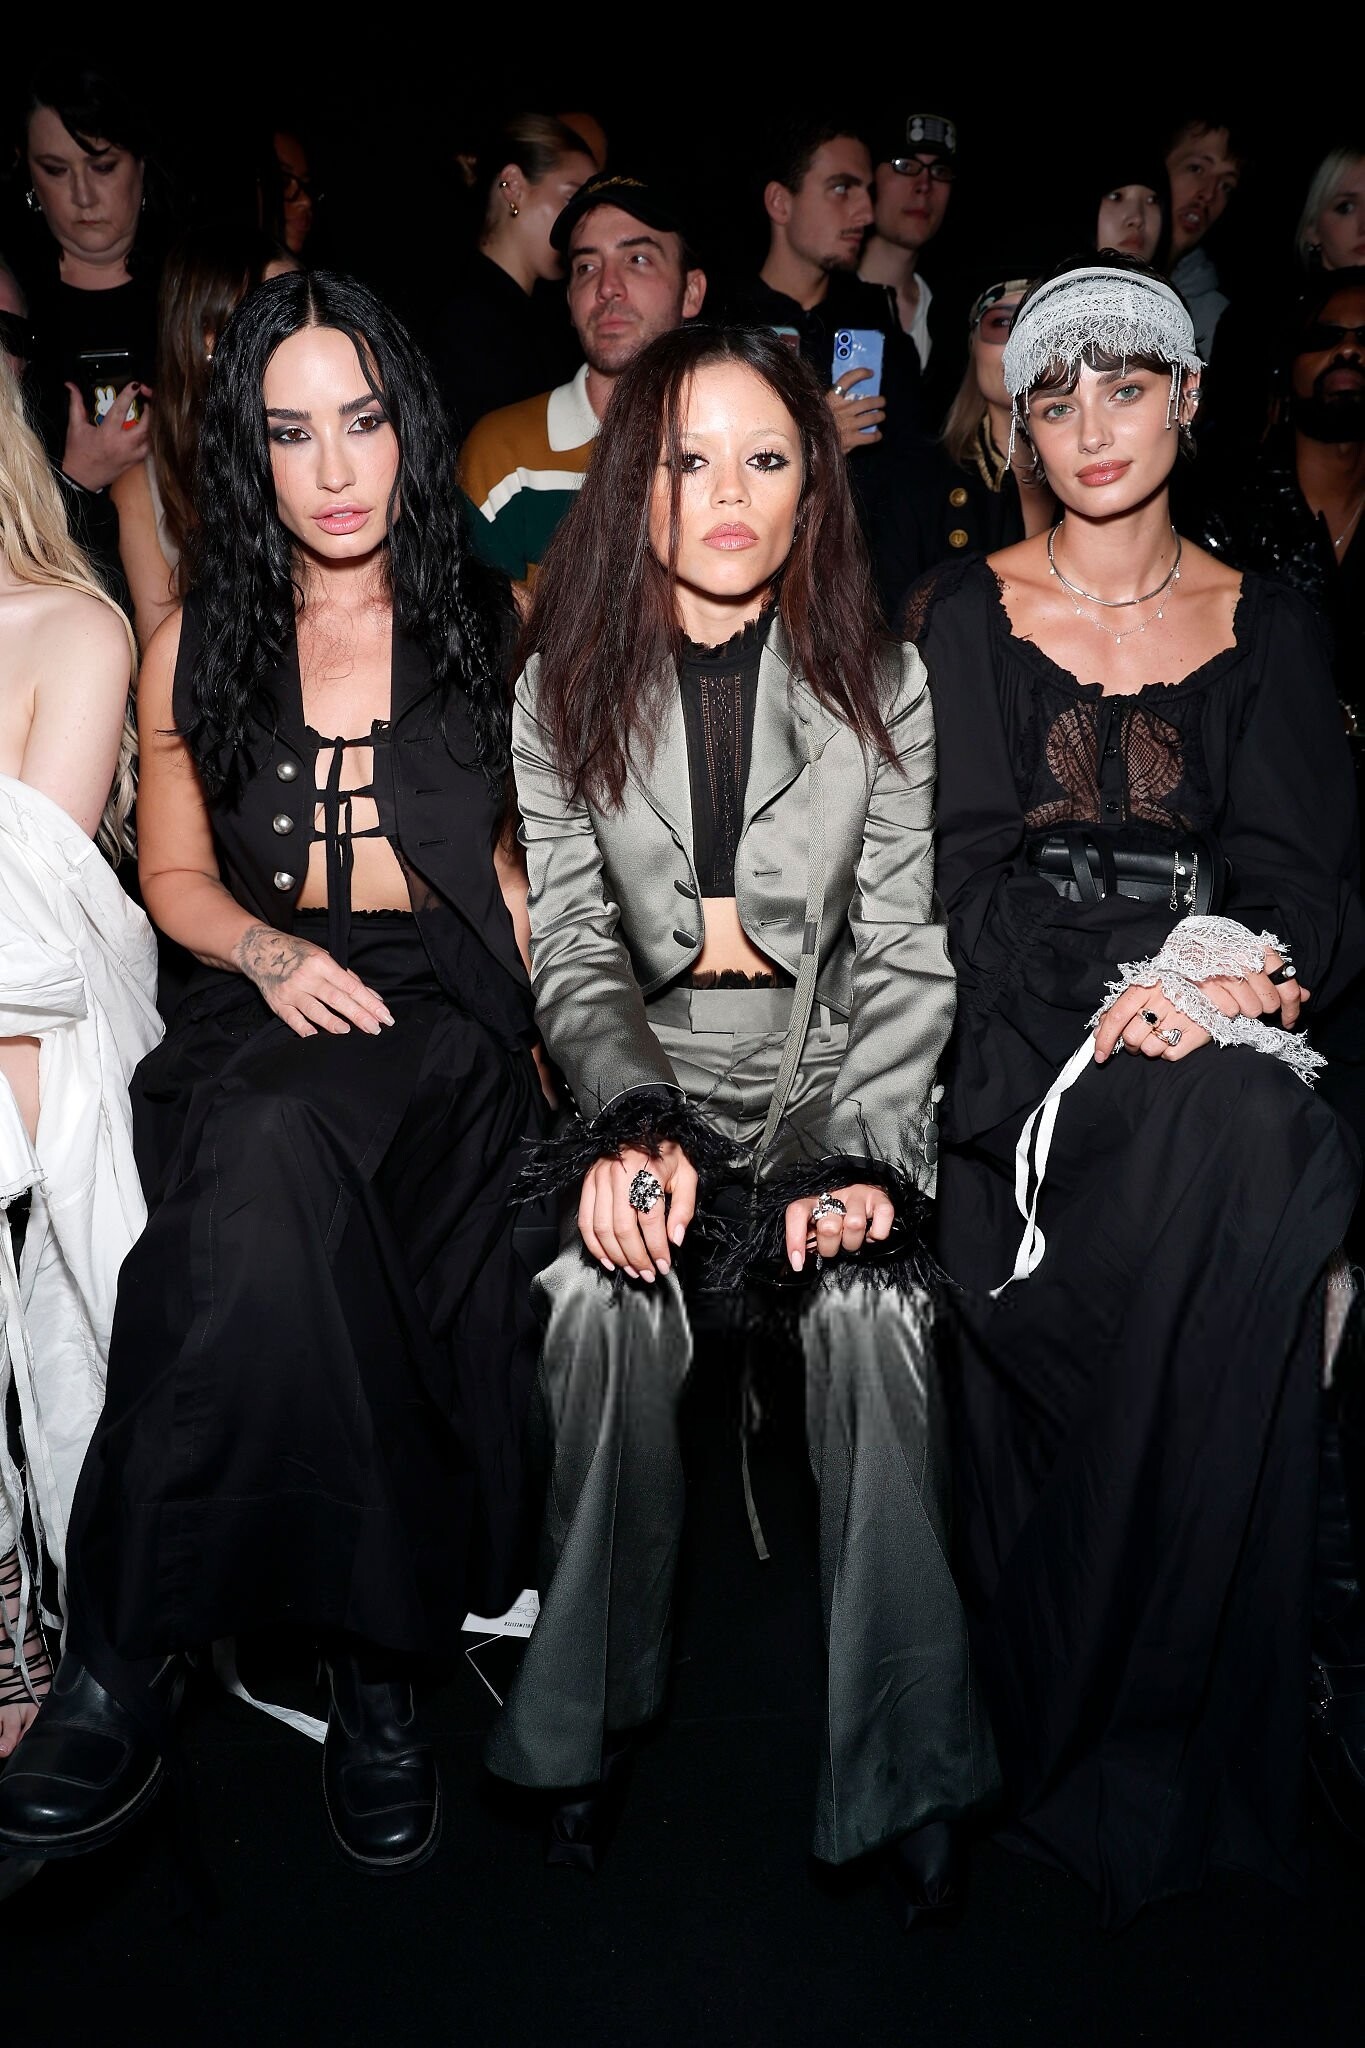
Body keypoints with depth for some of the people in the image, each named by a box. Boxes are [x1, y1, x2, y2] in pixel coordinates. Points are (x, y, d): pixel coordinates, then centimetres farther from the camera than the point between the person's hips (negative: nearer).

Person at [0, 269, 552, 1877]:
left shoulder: (488, 626, 12)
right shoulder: (198, 646, 14)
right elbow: (174, 872, 18)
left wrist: (532, 1015, -1)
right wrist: (271, 952, -4)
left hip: (444, 1003, -1)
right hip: (265, 997, 2)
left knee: (273, 1157, -36)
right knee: (269, 1169, -36)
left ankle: (130, 1646, -24)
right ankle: (366, 1656, -24)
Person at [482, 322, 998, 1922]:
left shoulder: (879, 684, 4)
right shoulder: (564, 686, 5)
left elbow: (905, 959, 0)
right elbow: (572, 949, 0)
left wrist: (862, 1154, -16)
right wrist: (632, 1116, -20)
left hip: (830, 1076, 0)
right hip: (645, 1078, 0)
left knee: (870, 1304, -31)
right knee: (603, 1297, -31)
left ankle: (909, 1769, -18)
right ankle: (590, 1720, -11)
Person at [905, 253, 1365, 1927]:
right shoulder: (967, 612, 10)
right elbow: (968, 875, -2)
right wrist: (1114, 979, -21)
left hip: (1222, 1019, 3)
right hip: (1027, 1035, -2)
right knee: (1215, 1133, -34)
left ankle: (1197, 1737, -21)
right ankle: (1089, 1763, -23)